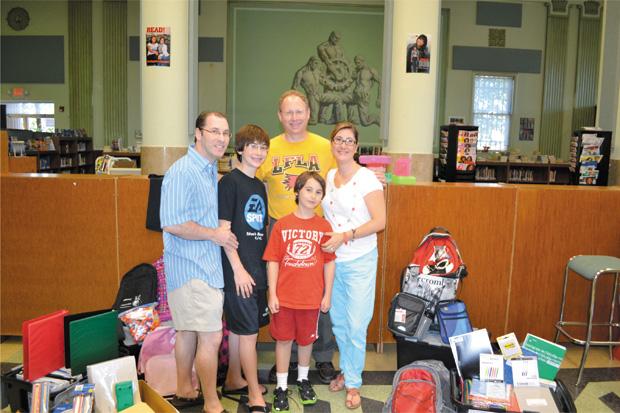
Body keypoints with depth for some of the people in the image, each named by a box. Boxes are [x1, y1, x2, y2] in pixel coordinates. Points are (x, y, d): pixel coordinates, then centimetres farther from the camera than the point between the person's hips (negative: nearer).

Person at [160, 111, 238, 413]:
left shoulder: (211, 170, 12)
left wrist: (222, 233, 10)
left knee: (188, 331, 20)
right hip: (192, 269, -9)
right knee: (211, 337, -3)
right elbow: (172, 223, -24)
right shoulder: (183, 171, -17)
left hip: (206, 265, 9)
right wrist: (214, 234, -15)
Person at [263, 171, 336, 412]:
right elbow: (273, 262, -3)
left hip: (311, 296, 1)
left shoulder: (324, 227, -3)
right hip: (284, 295, -1)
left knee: (306, 339, 16)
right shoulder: (282, 225, -5)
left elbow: (329, 263, 2)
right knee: (283, 339, 10)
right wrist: (272, 294, -6)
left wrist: (327, 295, 2)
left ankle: (303, 379, 38)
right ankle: (281, 387, 25)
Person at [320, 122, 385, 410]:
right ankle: (347, 371, 37)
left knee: (356, 326, 2)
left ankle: (353, 383, 20)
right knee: (338, 321, 17)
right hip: (332, 260, 6)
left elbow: (379, 221, -17)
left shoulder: (366, 178, -12)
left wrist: (344, 236, -20)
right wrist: (325, 239, 4)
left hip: (359, 261, -6)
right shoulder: (330, 176, 7)